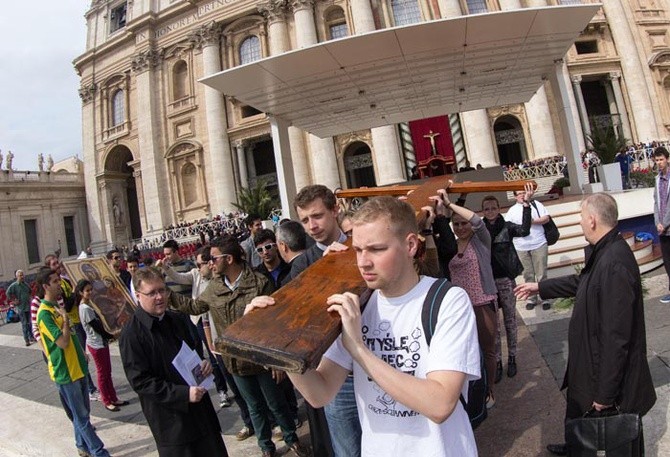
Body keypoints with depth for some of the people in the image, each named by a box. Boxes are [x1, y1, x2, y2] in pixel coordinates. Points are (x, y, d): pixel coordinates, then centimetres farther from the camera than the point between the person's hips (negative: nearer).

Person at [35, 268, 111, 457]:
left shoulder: (58, 306, 10)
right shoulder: (45, 313, -19)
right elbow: (63, 342, -26)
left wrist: (82, 353, 18)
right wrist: (65, 318, -18)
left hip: (78, 367, 9)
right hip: (65, 372, -9)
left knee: (83, 413, 18)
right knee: (81, 416, 1)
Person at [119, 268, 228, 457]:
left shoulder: (174, 319, 6)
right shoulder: (131, 335, -16)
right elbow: (140, 382, -18)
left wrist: (204, 363, -4)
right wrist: (183, 394, -24)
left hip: (199, 405, 7)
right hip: (171, 418, -7)